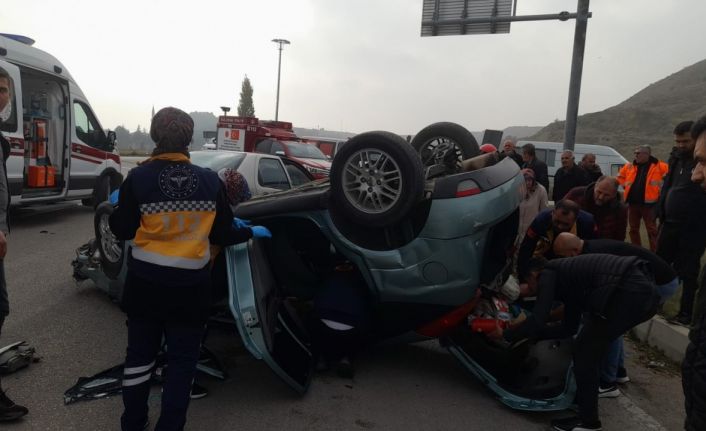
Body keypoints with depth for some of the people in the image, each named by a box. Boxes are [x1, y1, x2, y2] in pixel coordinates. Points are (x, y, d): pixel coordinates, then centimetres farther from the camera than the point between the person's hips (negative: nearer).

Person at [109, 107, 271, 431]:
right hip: (191, 286, -1)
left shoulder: (138, 178, -9)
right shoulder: (210, 180, -7)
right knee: (182, 361, 13)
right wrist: (251, 233, 17)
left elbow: (122, 231, -2)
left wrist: (117, 206, 18)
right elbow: (221, 235, -1)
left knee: (139, 353, 19)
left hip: (144, 282, 1)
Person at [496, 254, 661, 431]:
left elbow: (537, 320, -4)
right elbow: (569, 327, 36)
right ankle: (584, 397, 37)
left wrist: (506, 335, 11)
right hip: (644, 289, 9)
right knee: (588, 347, 23)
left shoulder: (548, 274, 5)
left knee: (584, 351, 4)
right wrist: (530, 332, 40)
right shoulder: (568, 276, 30)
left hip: (629, 291, -9)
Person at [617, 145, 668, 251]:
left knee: (652, 230, -1)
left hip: (648, 203, -5)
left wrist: (659, 186, -9)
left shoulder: (659, 166, -7)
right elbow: (620, 176, 24)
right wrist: (625, 185, 11)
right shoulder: (629, 166, 7)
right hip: (632, 203, 5)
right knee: (633, 229, 12)